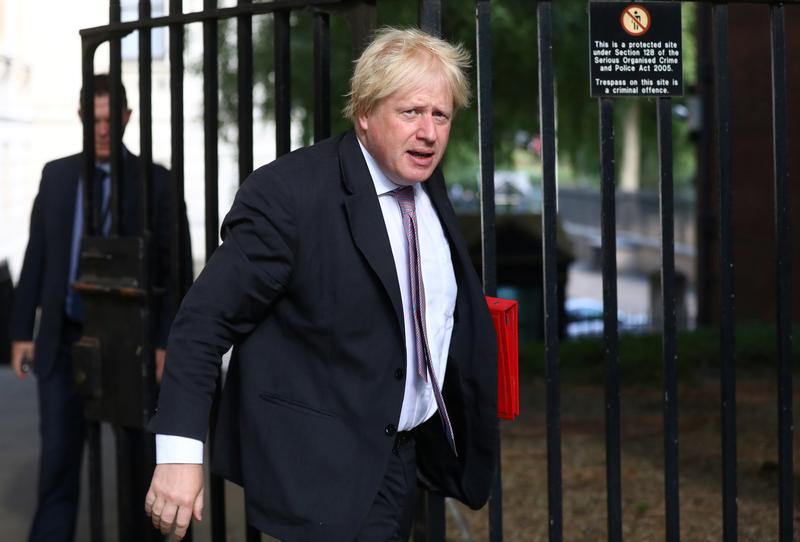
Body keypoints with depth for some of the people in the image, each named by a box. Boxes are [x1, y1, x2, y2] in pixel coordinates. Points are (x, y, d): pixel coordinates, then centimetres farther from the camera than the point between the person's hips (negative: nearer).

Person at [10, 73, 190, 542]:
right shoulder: (56, 175, 5)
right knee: (58, 451, -1)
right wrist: (22, 331, 3)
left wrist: (167, 342, -14)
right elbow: (37, 257, 7)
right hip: (63, 339, 2)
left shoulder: (157, 181, -5)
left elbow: (177, 268, -7)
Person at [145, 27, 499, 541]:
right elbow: (204, 321, -19)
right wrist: (179, 454, -25)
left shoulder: (431, 185, 4)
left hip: (409, 454, 7)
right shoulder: (290, 192, -18)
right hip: (321, 470, -7)